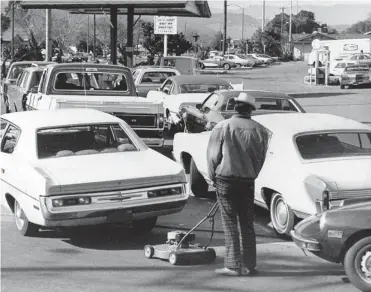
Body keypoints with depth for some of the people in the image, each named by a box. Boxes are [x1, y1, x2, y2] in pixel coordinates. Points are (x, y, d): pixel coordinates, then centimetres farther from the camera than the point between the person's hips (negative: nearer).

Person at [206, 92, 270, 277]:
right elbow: (261, 158, 6)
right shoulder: (260, 130, 1)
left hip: (226, 179, -3)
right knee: (247, 224, 10)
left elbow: (213, 156, -4)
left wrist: (213, 177, 10)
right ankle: (249, 266, 13)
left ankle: (233, 265, -1)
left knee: (230, 224, 1)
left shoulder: (222, 127, -7)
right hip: (248, 180, 3)